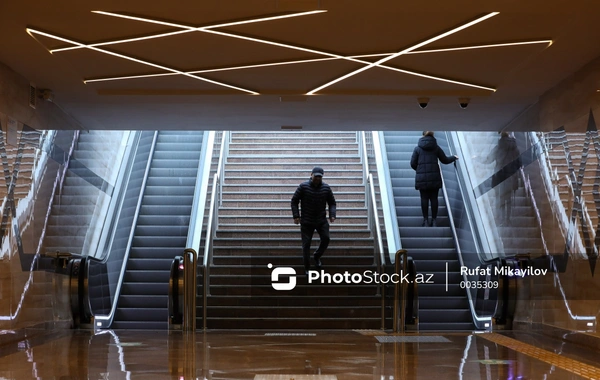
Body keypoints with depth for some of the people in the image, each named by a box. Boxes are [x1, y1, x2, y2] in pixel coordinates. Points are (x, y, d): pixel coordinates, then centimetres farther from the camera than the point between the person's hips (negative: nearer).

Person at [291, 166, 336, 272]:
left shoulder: (326, 188, 0)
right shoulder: (303, 187, -8)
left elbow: (332, 203, 9)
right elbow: (294, 201, -2)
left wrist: (332, 215, -8)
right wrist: (296, 216, -11)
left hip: (321, 220, 2)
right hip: (306, 221, -2)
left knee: (326, 238, -12)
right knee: (306, 244, -2)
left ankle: (317, 256, 18)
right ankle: (307, 269, 9)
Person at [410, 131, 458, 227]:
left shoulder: (417, 148, 2)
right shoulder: (436, 148, 5)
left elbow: (413, 163, 1)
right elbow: (445, 160, 13)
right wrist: (454, 158, 33)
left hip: (422, 177, -1)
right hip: (435, 177, 1)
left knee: (424, 198, 2)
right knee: (434, 198, 5)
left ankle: (425, 220, 2)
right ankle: (434, 220, 6)